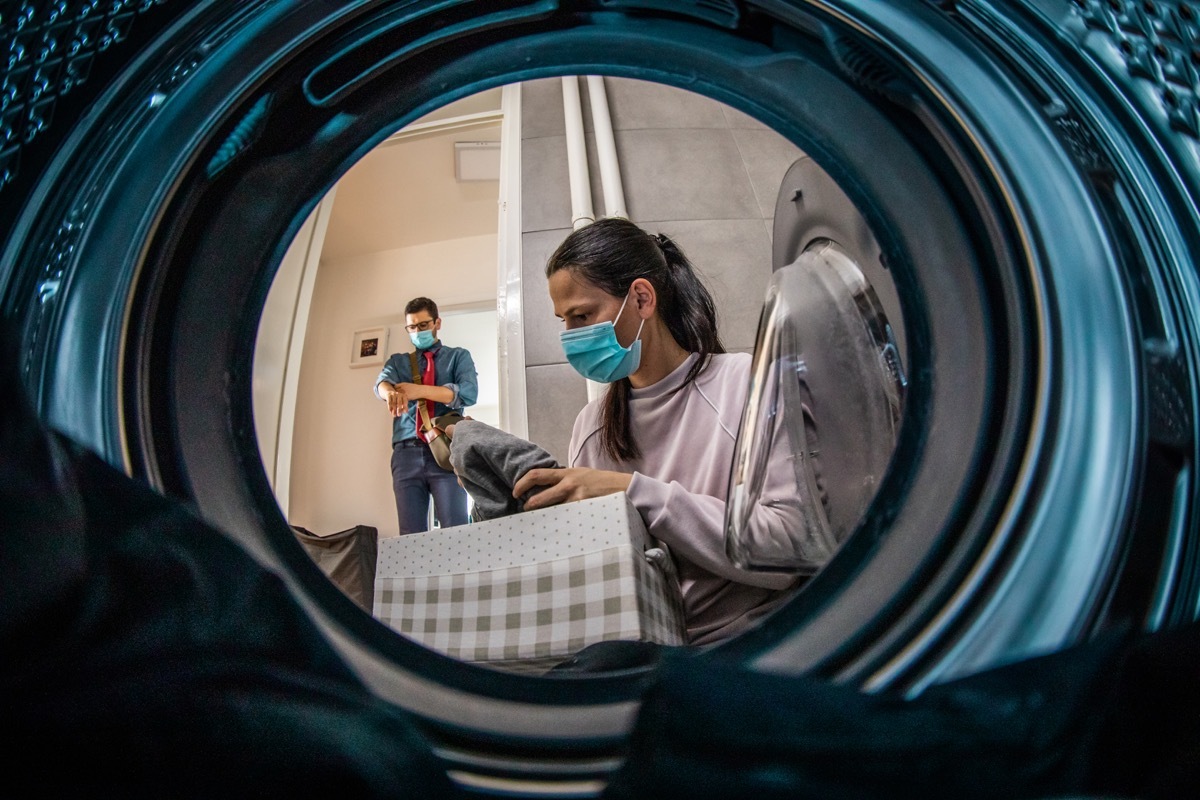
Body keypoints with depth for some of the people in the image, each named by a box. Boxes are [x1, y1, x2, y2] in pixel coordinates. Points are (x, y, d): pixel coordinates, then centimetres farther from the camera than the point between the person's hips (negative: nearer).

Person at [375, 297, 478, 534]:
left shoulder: (459, 356, 15)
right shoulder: (398, 361, 21)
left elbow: (469, 393, -4)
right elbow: (382, 382, -2)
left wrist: (419, 390, -17)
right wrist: (391, 392, -29)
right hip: (406, 454, 3)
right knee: (410, 533, -3)